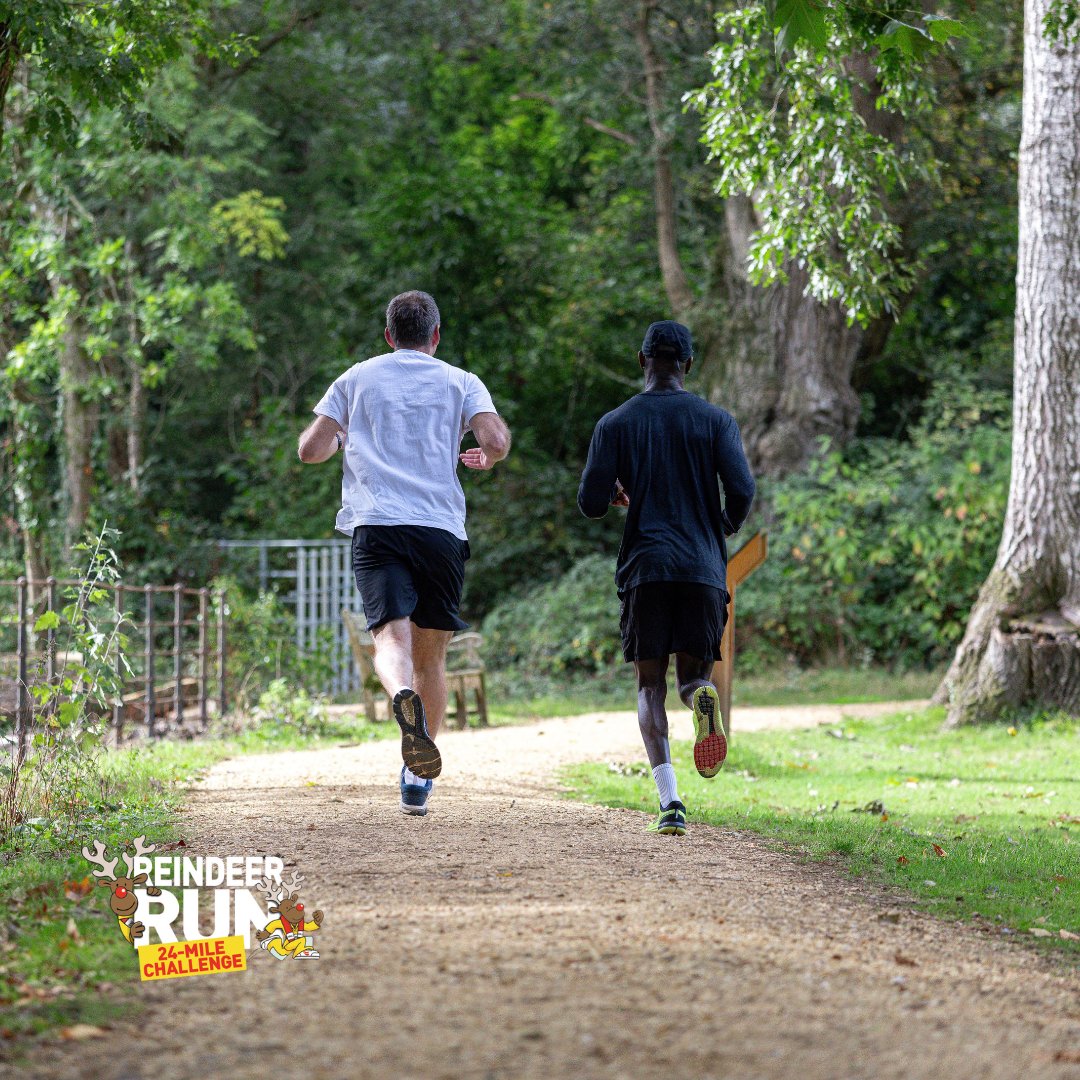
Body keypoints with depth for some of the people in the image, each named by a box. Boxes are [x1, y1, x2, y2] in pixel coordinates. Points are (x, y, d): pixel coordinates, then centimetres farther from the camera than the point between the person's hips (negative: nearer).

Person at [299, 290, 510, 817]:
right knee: (430, 654, 12)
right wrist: (484, 460, 21)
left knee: (392, 636, -16)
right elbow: (498, 440, -3)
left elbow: (311, 448, 9)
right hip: (441, 529, 1)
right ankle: (418, 781, 14)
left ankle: (403, 695, -51)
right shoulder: (460, 382, 13)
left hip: (375, 527, -1)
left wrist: (342, 438, 32)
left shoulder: (356, 379, 15)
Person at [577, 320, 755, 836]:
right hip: (704, 569, 1)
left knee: (650, 685, 6)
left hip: (644, 568, 0)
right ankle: (702, 694, -27)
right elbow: (741, 490, -6)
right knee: (693, 674, 14)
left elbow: (591, 503, 0)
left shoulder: (615, 424, 4)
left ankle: (669, 799, -12)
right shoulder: (716, 420, 5)